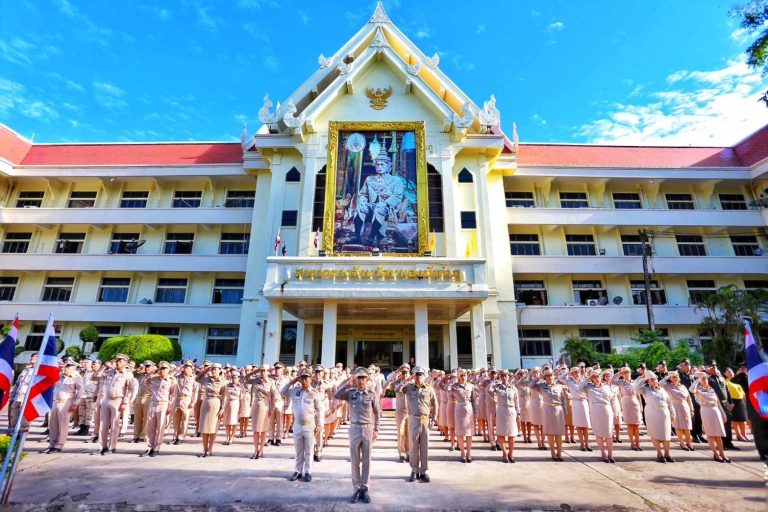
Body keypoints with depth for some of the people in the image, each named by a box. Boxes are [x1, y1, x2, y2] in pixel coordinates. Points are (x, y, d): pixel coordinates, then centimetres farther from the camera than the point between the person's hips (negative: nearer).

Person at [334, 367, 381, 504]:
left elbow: (377, 413, 4)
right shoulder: (350, 393, -2)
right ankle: (357, 489, 22)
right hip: (354, 429, 1)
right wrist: (348, 384, -20)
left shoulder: (372, 394, -3)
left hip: (368, 429, -1)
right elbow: (336, 395, -18)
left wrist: (376, 430, 0)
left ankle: (365, 489, 20)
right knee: (355, 461, 9)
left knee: (366, 461, 8)